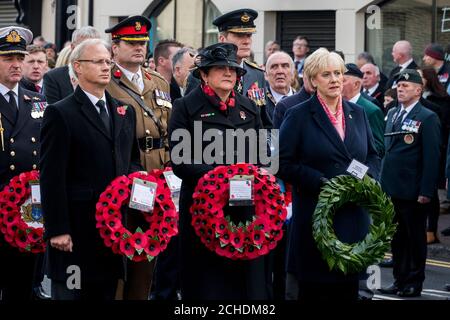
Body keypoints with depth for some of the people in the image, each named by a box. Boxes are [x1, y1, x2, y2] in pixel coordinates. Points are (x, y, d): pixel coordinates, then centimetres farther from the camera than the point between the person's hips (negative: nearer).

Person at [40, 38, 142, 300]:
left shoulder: (125, 112, 15)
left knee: (107, 291, 10)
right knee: (71, 293, 1)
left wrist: (133, 176, 0)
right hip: (76, 233, -6)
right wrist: (57, 230, -15)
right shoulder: (60, 114, -6)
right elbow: (52, 177, -10)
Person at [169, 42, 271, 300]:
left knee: (248, 276, 4)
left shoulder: (249, 109, 15)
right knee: (208, 281, -1)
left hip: (247, 208, 4)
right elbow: (180, 162, -6)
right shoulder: (186, 108, 0)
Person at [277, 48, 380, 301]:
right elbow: (284, 164, -7)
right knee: (314, 288, -1)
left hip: (354, 213, 4)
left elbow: (373, 155, 19)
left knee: (349, 287, 5)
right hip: (315, 212, -4)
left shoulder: (358, 114, 12)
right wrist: (321, 183, -15)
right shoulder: (299, 116, -3)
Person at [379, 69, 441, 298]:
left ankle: (414, 283, 14)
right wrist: (383, 181, 11)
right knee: (397, 238, 13)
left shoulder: (427, 118, -9)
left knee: (416, 238, 5)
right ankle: (400, 280, 22)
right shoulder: (392, 114, 12)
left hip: (413, 191, -6)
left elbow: (431, 157, -11)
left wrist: (426, 191, -15)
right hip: (391, 189, 6)